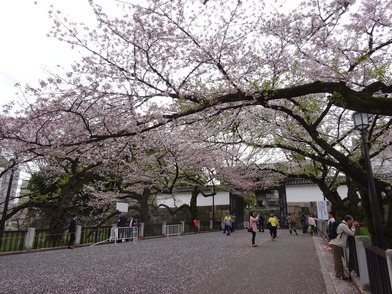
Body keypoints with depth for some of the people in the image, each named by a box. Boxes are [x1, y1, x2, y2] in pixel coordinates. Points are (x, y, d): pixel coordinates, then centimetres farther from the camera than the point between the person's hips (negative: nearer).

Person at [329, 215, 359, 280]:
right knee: (337, 260, -4)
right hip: (336, 245, -10)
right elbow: (352, 233, -12)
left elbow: (350, 232, 22)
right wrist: (353, 226, 1)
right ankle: (339, 275, 2)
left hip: (338, 245, 10)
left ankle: (342, 274, 21)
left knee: (339, 260, 14)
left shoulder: (344, 225, 19)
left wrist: (354, 226, 10)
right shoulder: (343, 225, -13)